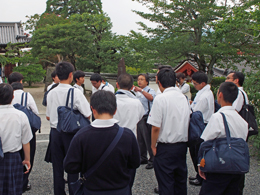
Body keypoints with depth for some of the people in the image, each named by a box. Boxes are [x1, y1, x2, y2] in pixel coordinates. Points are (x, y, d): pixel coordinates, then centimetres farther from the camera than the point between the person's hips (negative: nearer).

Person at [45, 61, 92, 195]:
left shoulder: (51, 93, -2)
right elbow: (88, 115, -14)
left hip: (55, 133, 4)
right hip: (71, 133, -3)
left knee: (57, 168, 13)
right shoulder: (75, 92, -15)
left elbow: (48, 117, 7)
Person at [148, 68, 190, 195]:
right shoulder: (183, 97, 5)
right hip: (182, 145, 6)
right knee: (181, 181, 18)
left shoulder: (160, 99, -15)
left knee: (166, 184, 4)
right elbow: (187, 121, 11)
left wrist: (153, 146, -4)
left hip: (166, 147, -6)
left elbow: (156, 127, -17)